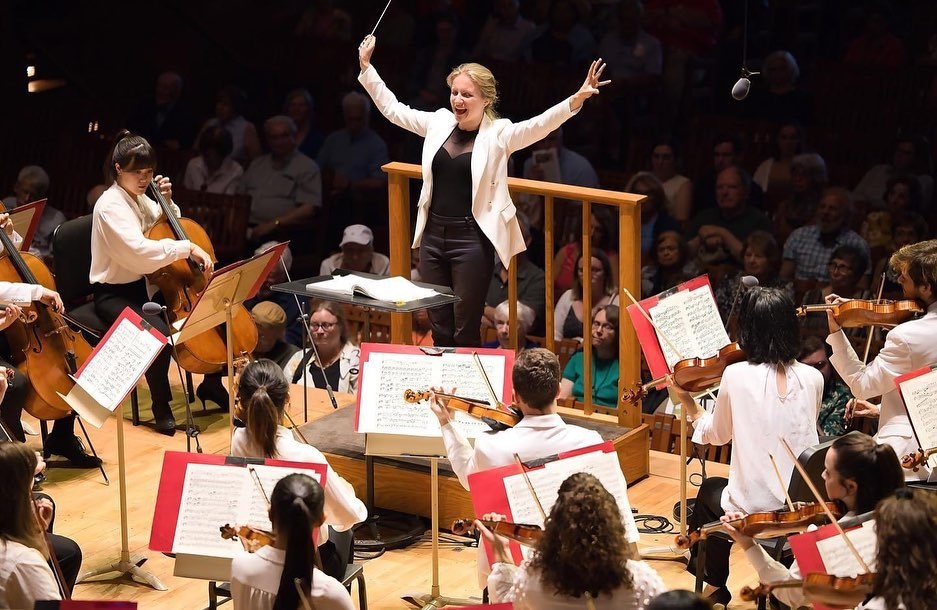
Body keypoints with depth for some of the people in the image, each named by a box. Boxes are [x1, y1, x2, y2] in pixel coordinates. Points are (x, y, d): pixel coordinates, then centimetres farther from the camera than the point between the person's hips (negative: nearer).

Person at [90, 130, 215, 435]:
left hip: (143, 285, 9)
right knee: (158, 332, -34)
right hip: (114, 295, -9)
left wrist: (167, 201, 4)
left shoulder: (139, 198, 6)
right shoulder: (111, 205, -20)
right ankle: (161, 408, -16)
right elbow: (140, 251, -33)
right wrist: (188, 247, -34)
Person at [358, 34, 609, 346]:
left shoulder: (499, 134, -7)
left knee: (465, 333, 1)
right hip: (433, 235, 5)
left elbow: (540, 125, -21)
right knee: (439, 330, 12)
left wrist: (577, 99, -37)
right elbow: (391, 108, 15)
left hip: (472, 239, -5)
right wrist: (366, 66, 13)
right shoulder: (439, 123, 6)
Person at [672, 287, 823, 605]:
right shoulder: (812, 378, -4)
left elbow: (716, 435, 3)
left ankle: (715, 586, 42)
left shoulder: (736, 375, -12)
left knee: (710, 491, 32)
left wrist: (688, 402, 17)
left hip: (755, 508, -3)